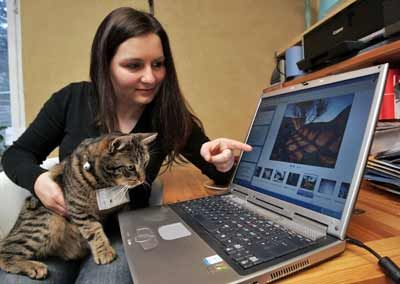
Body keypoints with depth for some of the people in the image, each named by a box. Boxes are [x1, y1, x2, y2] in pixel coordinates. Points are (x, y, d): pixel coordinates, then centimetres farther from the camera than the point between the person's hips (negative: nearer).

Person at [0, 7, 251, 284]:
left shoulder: (171, 117, -10)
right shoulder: (72, 99, -8)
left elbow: (218, 175, -2)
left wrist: (223, 163, -27)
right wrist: (37, 179, -18)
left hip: (124, 234, -1)